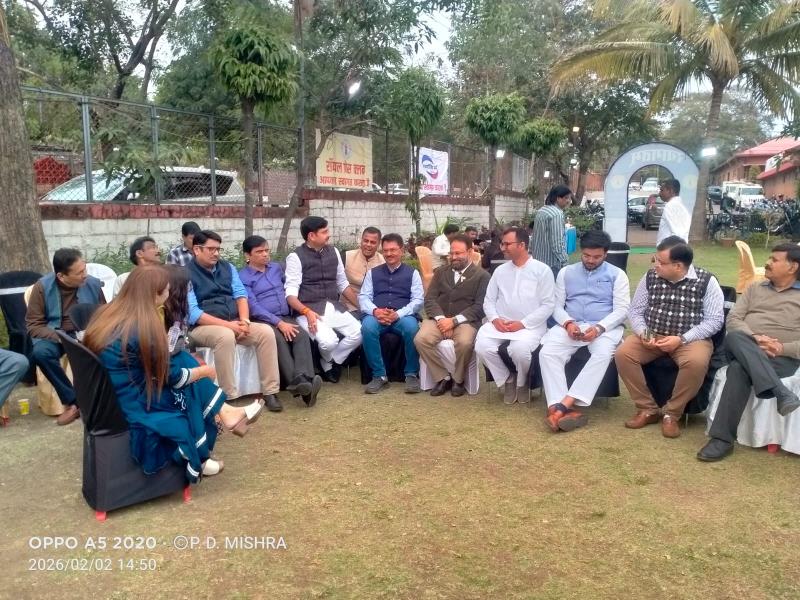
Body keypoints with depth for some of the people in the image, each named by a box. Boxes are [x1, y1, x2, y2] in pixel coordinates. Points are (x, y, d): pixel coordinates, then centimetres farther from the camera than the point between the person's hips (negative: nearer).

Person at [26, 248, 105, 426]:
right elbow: (33, 325, -8)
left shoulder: (93, 283, -5)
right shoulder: (42, 287, -10)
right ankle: (72, 401, -20)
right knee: (40, 352, -34)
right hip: (54, 335, 0)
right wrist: (59, 337, -25)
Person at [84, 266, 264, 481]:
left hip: (106, 399, 8)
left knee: (185, 361, 6)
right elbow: (172, 377, -12)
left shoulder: (107, 313, 2)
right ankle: (196, 460, 21)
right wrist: (204, 371, 6)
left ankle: (224, 412, 8)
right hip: (128, 409, -8)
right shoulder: (143, 329, -23)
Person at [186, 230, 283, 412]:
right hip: (202, 327, -5)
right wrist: (227, 324, -20)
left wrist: (244, 321, -12)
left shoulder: (227, 267, 15)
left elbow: (240, 294, 8)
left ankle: (270, 391, -17)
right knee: (226, 336, -38)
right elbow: (192, 313, -13)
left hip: (234, 324, 6)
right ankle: (229, 398, -31)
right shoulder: (186, 274, -4)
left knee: (266, 331, -20)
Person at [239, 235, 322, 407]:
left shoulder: (276, 267, 17)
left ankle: (304, 379, -46)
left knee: (302, 335, -27)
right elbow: (253, 307, -11)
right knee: (279, 339, -35)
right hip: (262, 320, -4)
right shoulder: (243, 277, -1)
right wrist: (279, 323, -21)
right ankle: (295, 382, -45)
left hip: (285, 317, 5)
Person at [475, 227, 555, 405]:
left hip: (530, 325, -4)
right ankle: (507, 379, 4)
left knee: (519, 350, -34)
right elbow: (489, 300, 13)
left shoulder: (542, 270, 0)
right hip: (500, 323, 4)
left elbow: (548, 305, -5)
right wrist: (494, 319, -9)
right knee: (482, 347, -24)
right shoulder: (500, 270, 13)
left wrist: (523, 323, -15)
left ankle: (521, 382, 2)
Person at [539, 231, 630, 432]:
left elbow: (622, 310, -1)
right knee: (547, 353, -27)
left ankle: (563, 406, -41)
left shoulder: (617, 274, 7)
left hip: (604, 328, -2)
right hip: (571, 326, 2)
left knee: (602, 355, -36)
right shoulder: (566, 273, 15)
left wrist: (599, 328, -19)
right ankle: (566, 410, -40)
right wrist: (568, 323, -12)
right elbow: (557, 306, 10)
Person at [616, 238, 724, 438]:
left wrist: (682, 339, -21)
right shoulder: (650, 277, 2)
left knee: (696, 362, -36)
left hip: (690, 338, -3)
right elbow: (635, 311, 6)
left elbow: (715, 320, -10)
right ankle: (647, 409, -7)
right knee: (623, 353, -23)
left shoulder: (706, 281, -7)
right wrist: (643, 333, -15)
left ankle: (672, 414, -13)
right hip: (652, 336, 3)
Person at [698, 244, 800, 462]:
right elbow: (733, 318, 10)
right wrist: (755, 338, -10)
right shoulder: (755, 288, 25)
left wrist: (782, 348, -17)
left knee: (739, 369, -37)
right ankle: (779, 391, -48)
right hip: (743, 351, 4)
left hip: (782, 358, -3)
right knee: (733, 337, -36)